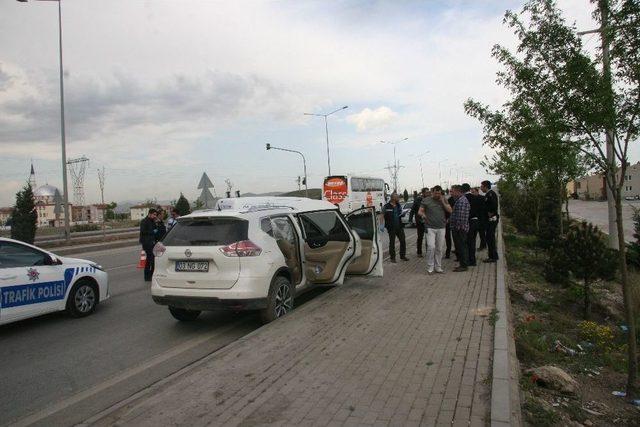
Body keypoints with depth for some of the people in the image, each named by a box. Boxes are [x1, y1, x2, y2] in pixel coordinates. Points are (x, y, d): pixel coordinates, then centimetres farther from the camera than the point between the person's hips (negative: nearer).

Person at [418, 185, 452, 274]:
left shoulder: (444, 199, 9)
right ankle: (430, 267, 1)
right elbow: (420, 211, 4)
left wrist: (443, 202, -7)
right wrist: (423, 215, -17)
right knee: (431, 247, -12)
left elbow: (450, 210, 3)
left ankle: (438, 267, 16)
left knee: (439, 249, 5)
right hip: (430, 228, -2)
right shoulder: (426, 200, 3)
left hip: (441, 228, 3)